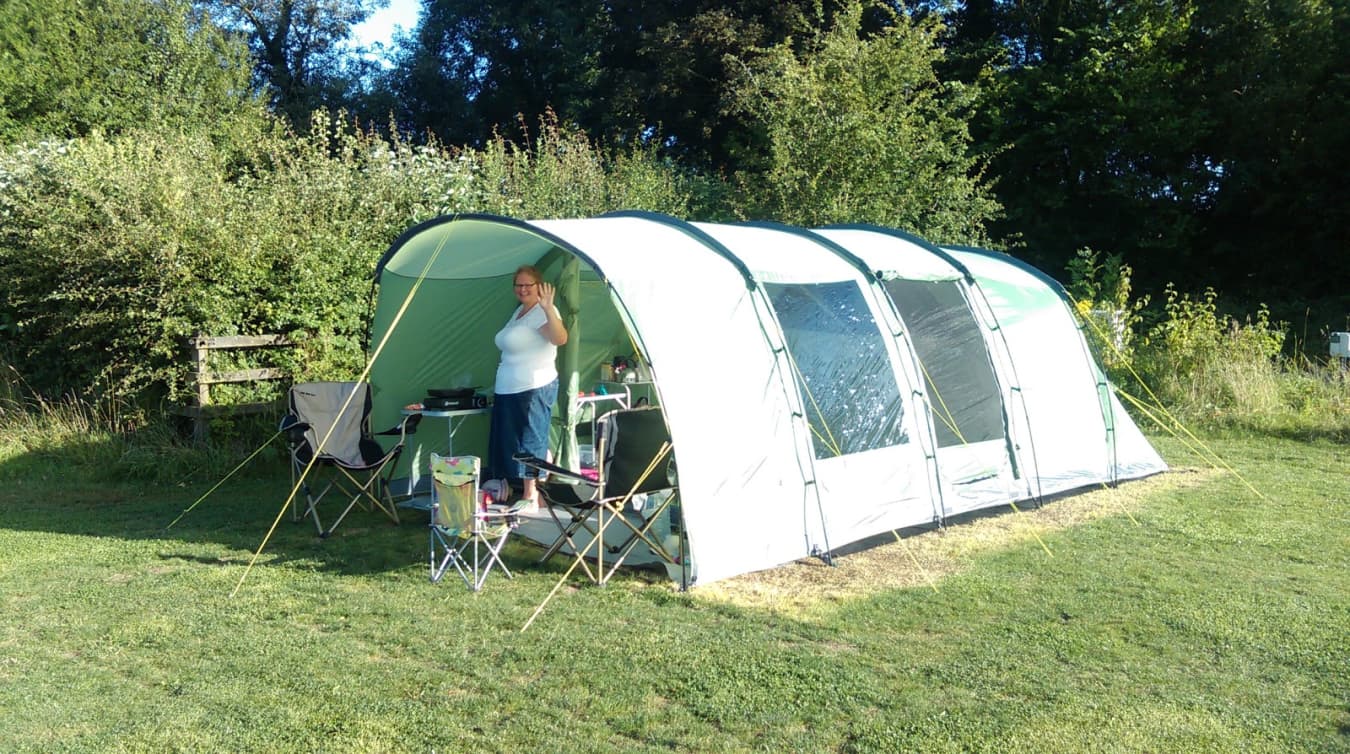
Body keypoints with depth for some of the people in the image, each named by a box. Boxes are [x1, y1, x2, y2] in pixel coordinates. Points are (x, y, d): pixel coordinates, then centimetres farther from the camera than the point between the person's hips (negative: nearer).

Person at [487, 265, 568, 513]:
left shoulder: (543, 313, -13)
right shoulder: (519, 311, 17)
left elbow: (560, 338, -33)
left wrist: (548, 308, -45)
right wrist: (498, 387, 27)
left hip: (534, 390, -10)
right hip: (509, 390, 10)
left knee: (530, 442, -6)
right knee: (511, 442, 12)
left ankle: (531, 498, 0)